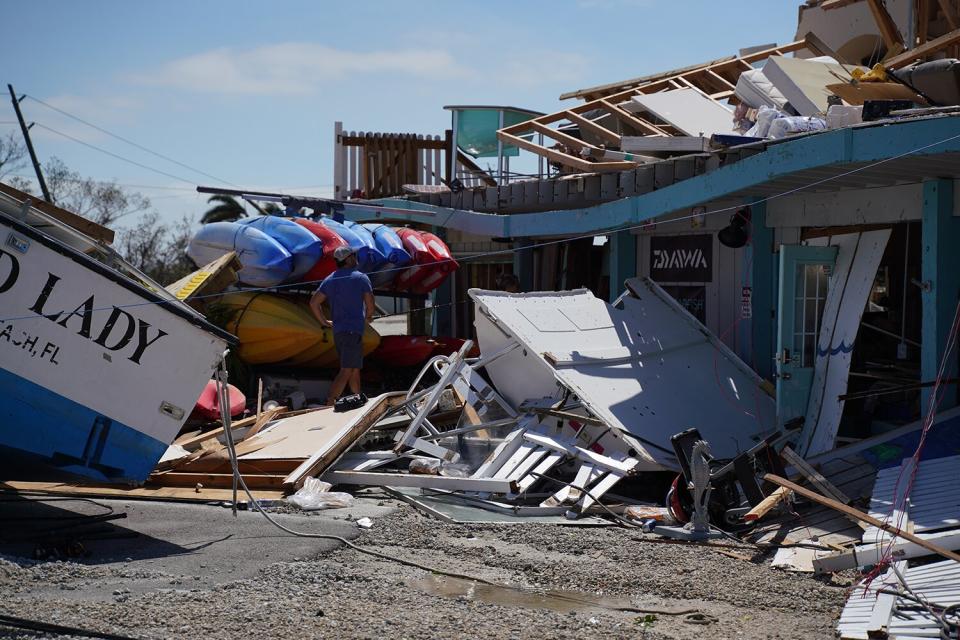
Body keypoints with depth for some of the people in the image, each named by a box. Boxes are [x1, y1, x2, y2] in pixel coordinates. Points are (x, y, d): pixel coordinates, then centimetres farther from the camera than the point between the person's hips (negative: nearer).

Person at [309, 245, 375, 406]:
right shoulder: (361, 278, -4)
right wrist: (368, 317, 12)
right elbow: (370, 303, -8)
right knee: (346, 371, -11)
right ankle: (329, 404, -22)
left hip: (337, 331, 7)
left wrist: (324, 322, 14)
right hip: (354, 330, -7)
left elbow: (314, 303, 5)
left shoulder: (329, 280, 11)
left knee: (355, 368, 20)